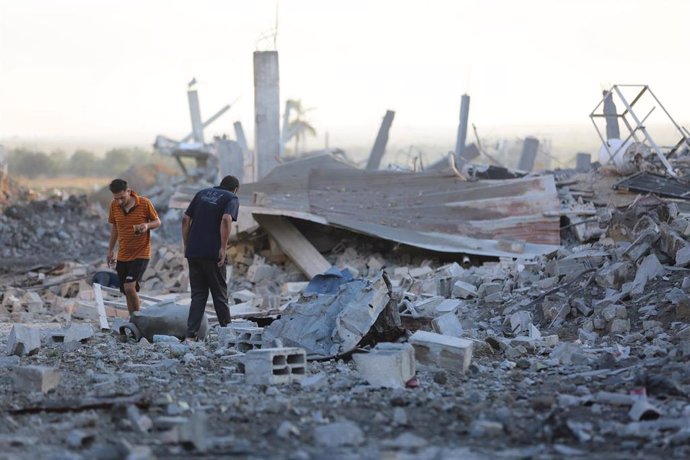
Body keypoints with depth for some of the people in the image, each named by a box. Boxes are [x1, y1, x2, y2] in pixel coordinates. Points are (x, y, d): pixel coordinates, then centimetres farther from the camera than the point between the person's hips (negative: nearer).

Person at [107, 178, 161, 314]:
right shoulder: (114, 206, -1)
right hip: (122, 256, 5)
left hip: (141, 254, -5)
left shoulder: (144, 203, -12)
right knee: (127, 292, 8)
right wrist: (110, 250, 16)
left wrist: (147, 225, -22)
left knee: (129, 287, -19)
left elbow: (157, 222, 0)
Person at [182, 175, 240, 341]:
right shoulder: (232, 198, 1)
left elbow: (186, 219, 10)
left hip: (192, 252, 5)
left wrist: (186, 245, 14)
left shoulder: (202, 193, 16)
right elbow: (226, 219, -19)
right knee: (219, 294, 9)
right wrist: (223, 247, -15)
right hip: (212, 253, -5)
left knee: (198, 295, 9)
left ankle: (191, 334, -3)